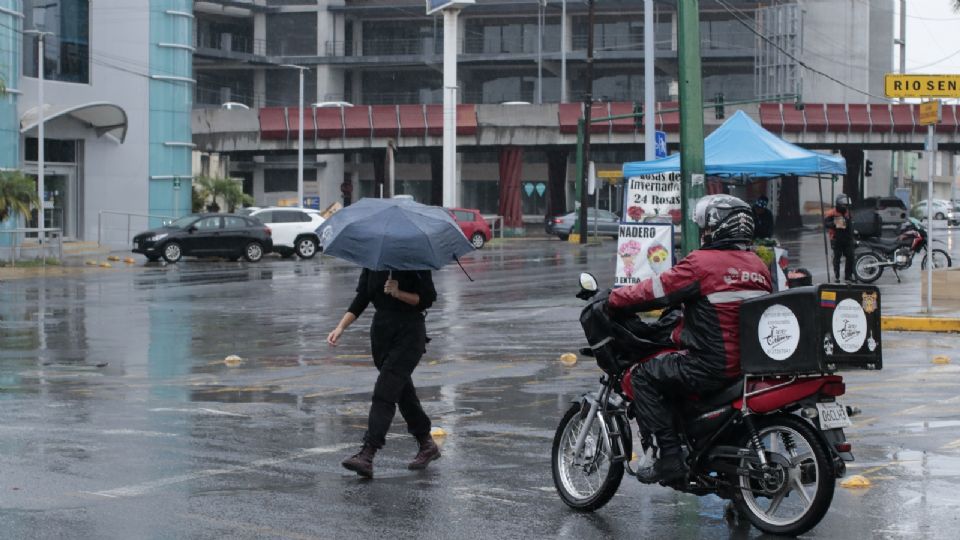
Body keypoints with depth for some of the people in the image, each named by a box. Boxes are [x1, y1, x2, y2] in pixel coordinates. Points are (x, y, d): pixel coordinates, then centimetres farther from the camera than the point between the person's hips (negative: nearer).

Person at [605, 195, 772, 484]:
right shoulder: (759, 266, 12)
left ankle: (670, 458, -5)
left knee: (644, 375, 3)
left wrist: (612, 299, 9)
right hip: (754, 362, 9)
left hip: (713, 367, -9)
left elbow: (654, 290, -7)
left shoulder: (703, 262, -11)